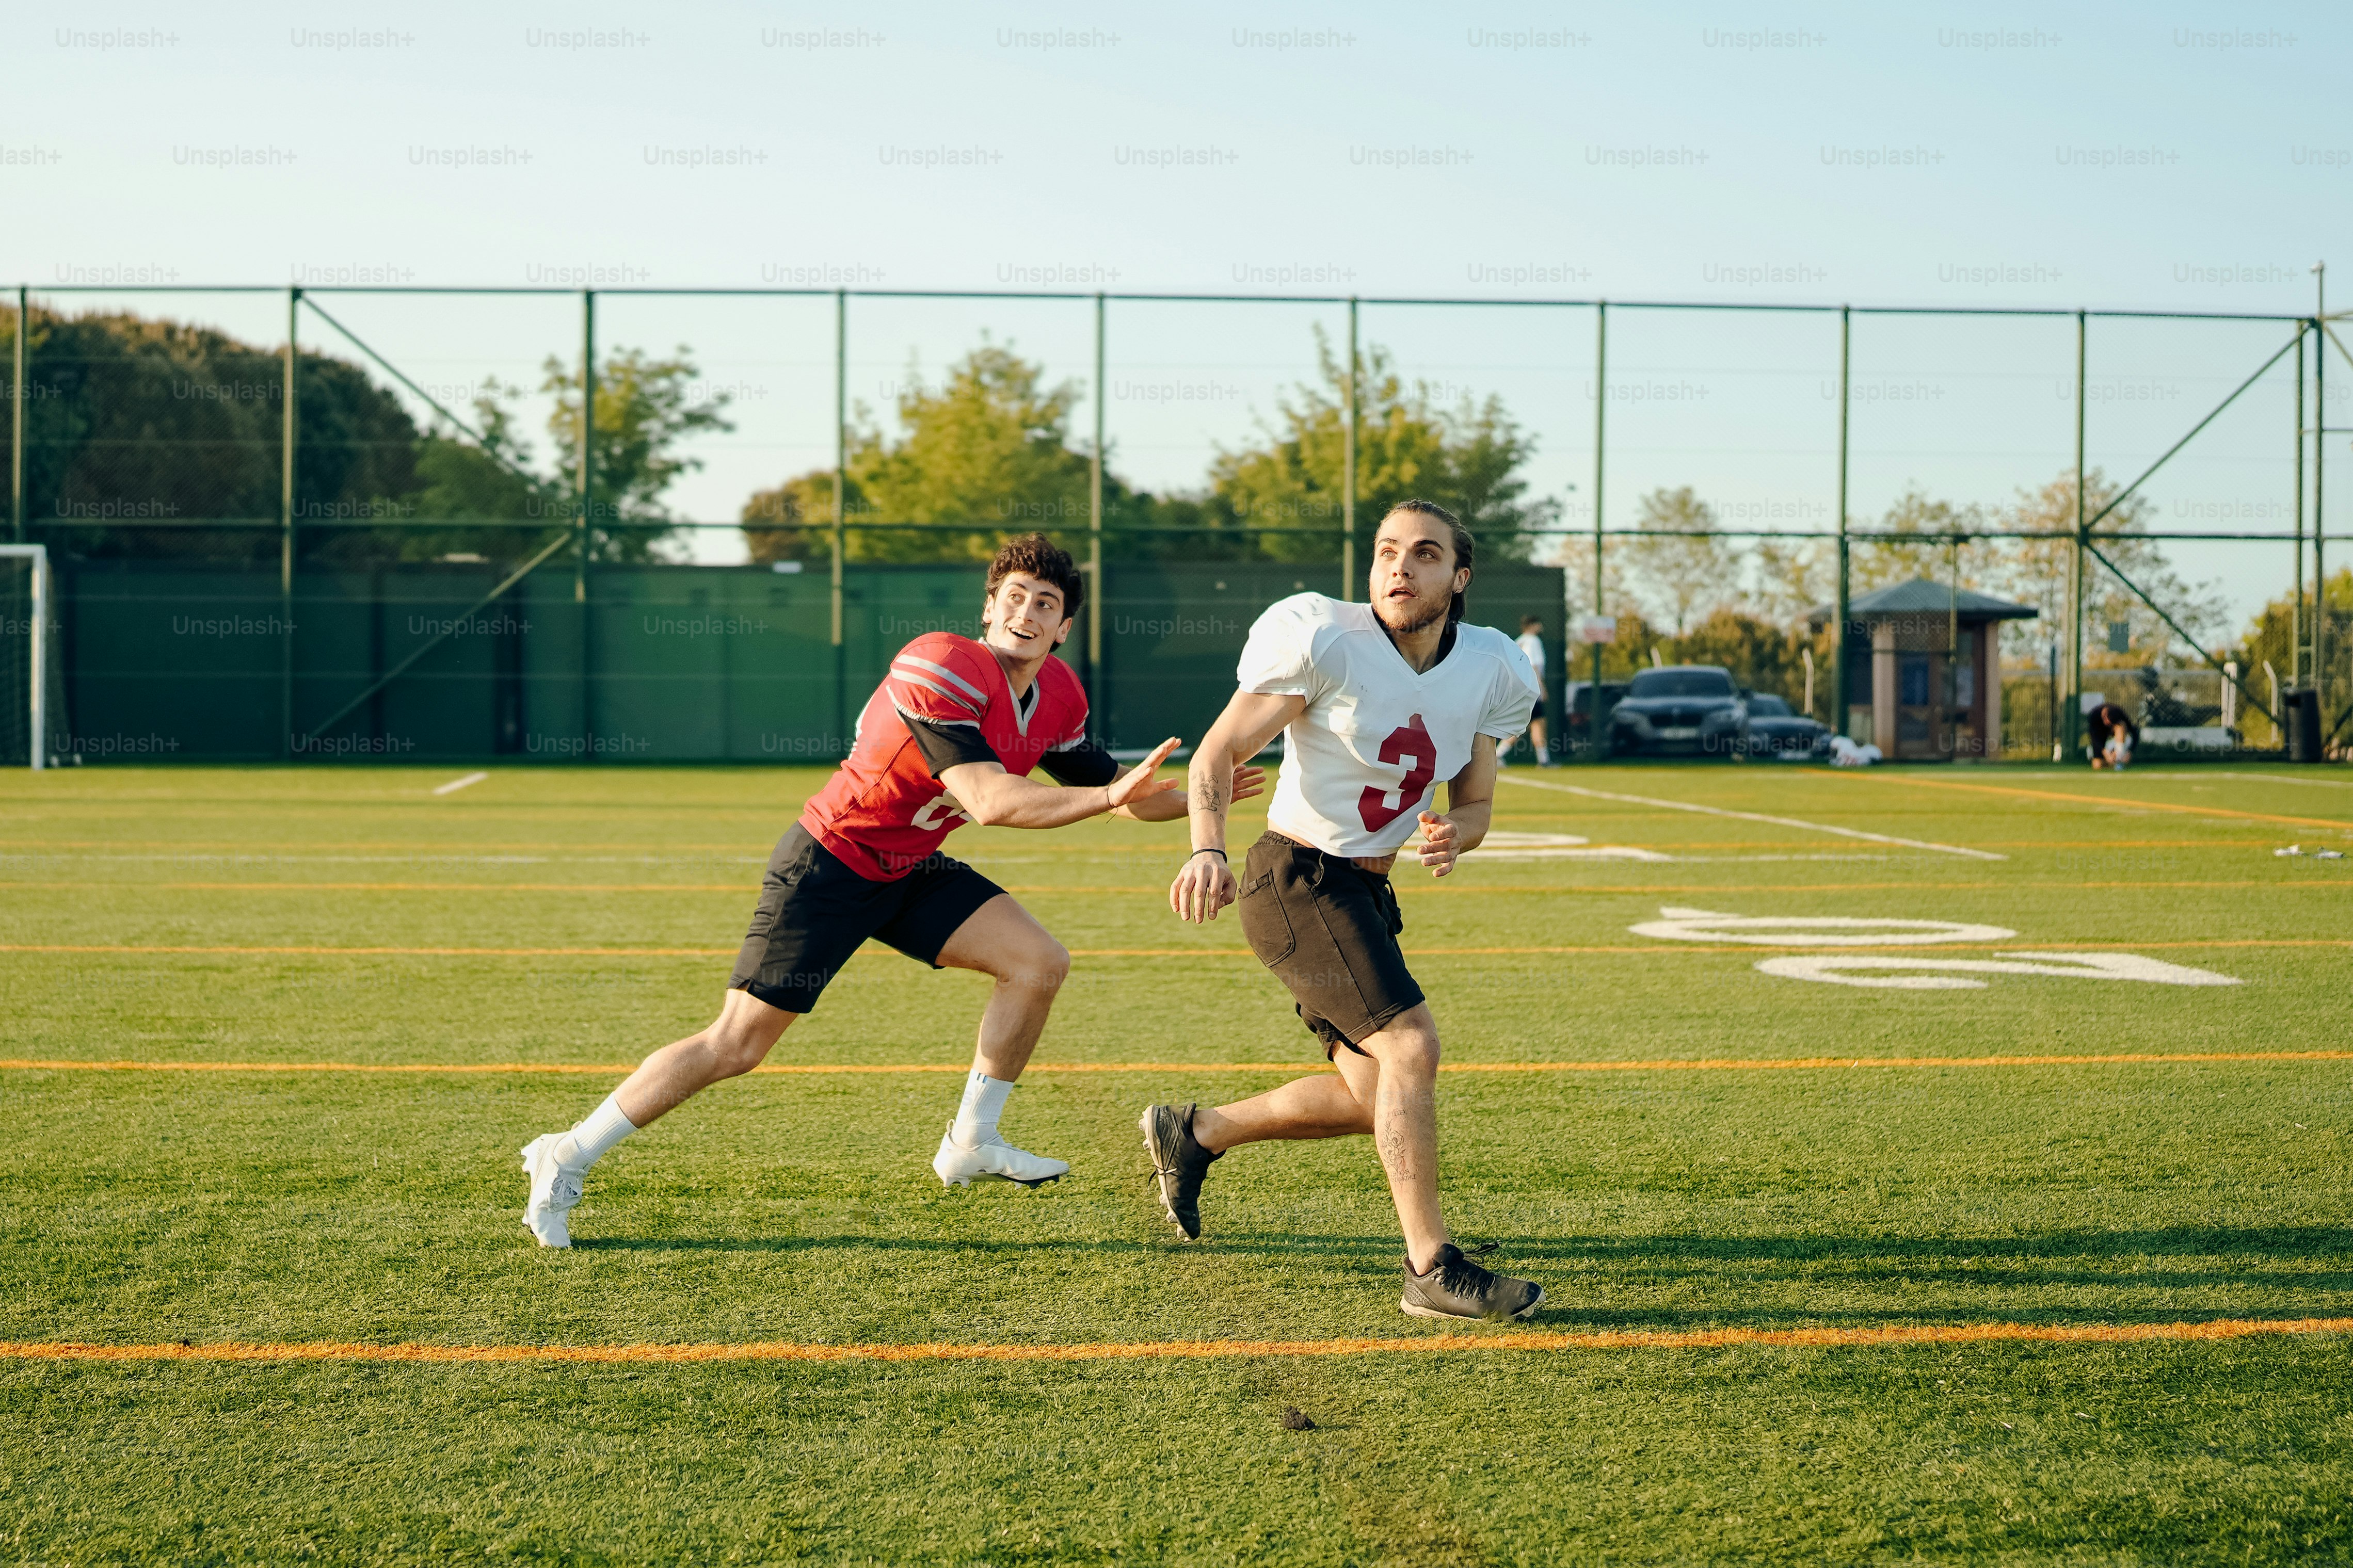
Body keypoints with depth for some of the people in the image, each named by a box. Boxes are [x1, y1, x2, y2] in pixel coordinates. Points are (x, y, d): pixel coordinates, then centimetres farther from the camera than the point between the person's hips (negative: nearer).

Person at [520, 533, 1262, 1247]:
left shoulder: (1057, 696, -2)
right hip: (828, 863, -8)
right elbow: (989, 801, -36)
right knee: (735, 1046, -9)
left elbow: (1112, 788, 13)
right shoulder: (941, 669, -27)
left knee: (1040, 963, -6)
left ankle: (971, 1143, 8)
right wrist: (1109, 795, -36)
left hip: (908, 869, 8)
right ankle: (566, 1160, 2)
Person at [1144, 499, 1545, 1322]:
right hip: (1299, 879, -8)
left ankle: (1195, 1132, 33)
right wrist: (1208, 850, -29)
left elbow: (1474, 801, 10)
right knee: (1411, 1043, -22)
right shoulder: (1323, 639, -16)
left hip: (1369, 892, 8)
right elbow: (1220, 750, -12)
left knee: (1373, 1098, 12)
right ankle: (1432, 1269, -17)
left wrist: (1453, 835, -14)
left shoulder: (1490, 672, 1)